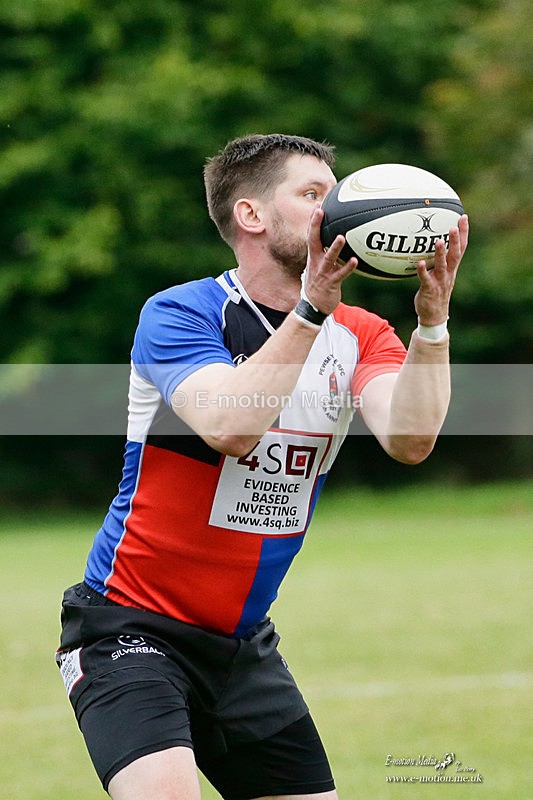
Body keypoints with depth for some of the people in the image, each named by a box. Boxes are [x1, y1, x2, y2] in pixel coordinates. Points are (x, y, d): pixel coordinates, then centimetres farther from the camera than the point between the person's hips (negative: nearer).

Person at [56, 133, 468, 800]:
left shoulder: (358, 336, 4)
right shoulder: (178, 314, -11)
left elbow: (409, 439, -15)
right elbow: (230, 426, -30)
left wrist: (431, 319, -27)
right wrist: (310, 310, -34)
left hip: (245, 645, 7)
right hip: (132, 627, -6)